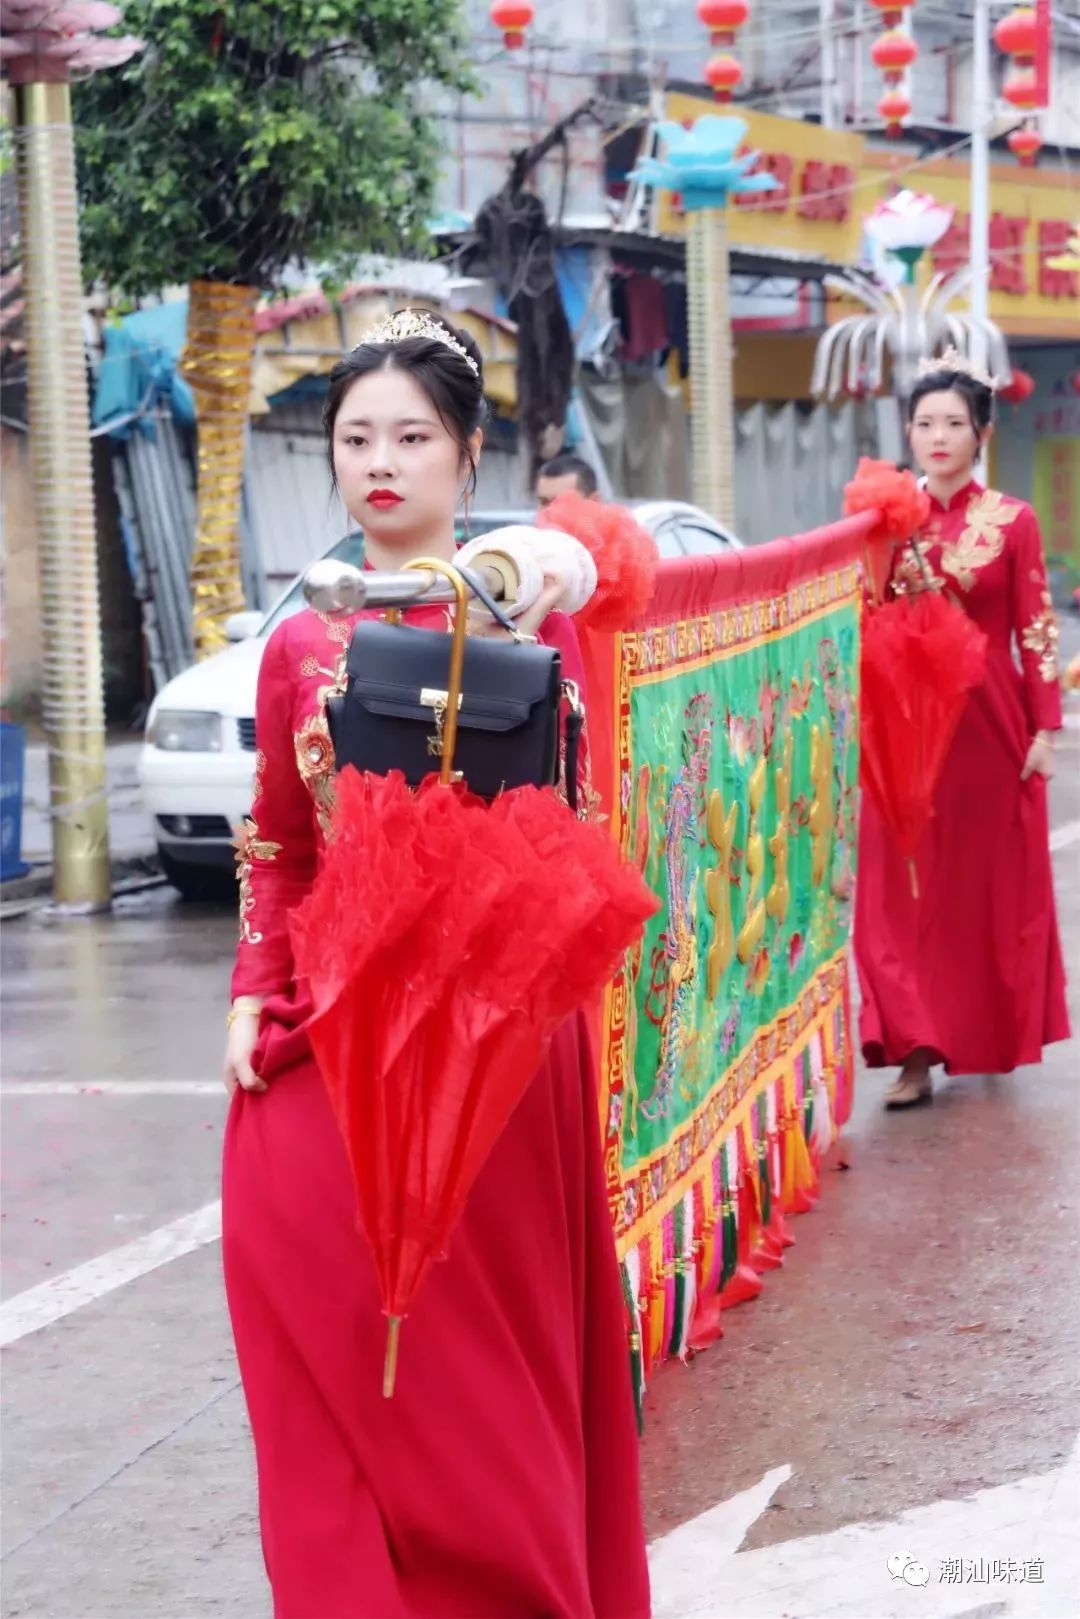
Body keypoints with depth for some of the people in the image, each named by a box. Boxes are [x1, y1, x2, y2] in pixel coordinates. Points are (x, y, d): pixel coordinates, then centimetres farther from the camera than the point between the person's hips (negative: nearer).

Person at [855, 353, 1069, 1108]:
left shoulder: (1013, 522, -4)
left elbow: (1037, 631, -4)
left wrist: (1046, 729, -7)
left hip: (989, 722, -2)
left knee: (994, 881, 8)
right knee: (905, 888, -2)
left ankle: (993, 1032, 26)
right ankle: (917, 1051, -1)